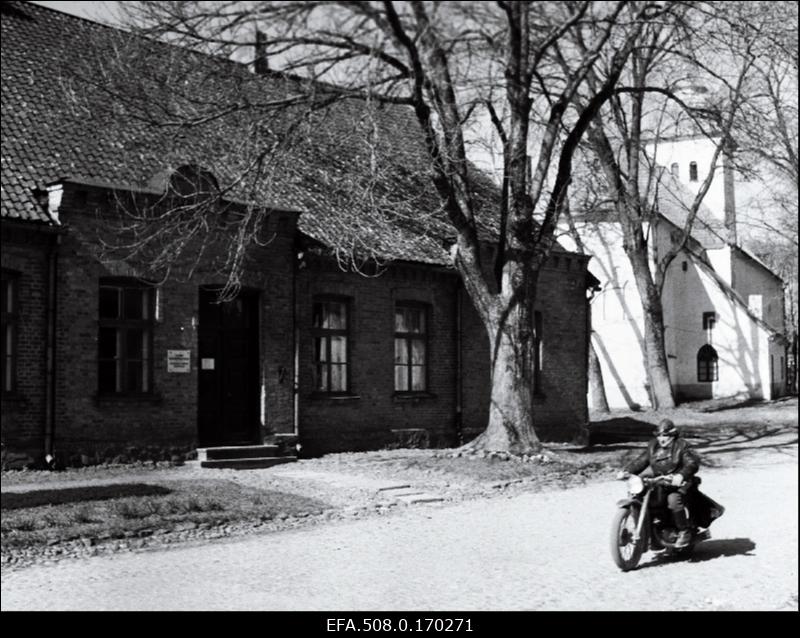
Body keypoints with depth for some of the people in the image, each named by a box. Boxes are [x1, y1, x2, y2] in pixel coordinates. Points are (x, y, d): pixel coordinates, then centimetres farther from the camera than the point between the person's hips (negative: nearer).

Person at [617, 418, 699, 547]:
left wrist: (681, 475, -36)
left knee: (673, 500, -34)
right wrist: (627, 471, -8)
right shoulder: (653, 446, 14)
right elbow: (641, 461, 10)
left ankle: (684, 532, -17)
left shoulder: (681, 446, -3)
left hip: (678, 484, -6)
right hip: (659, 484, 6)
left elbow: (692, 464, -16)